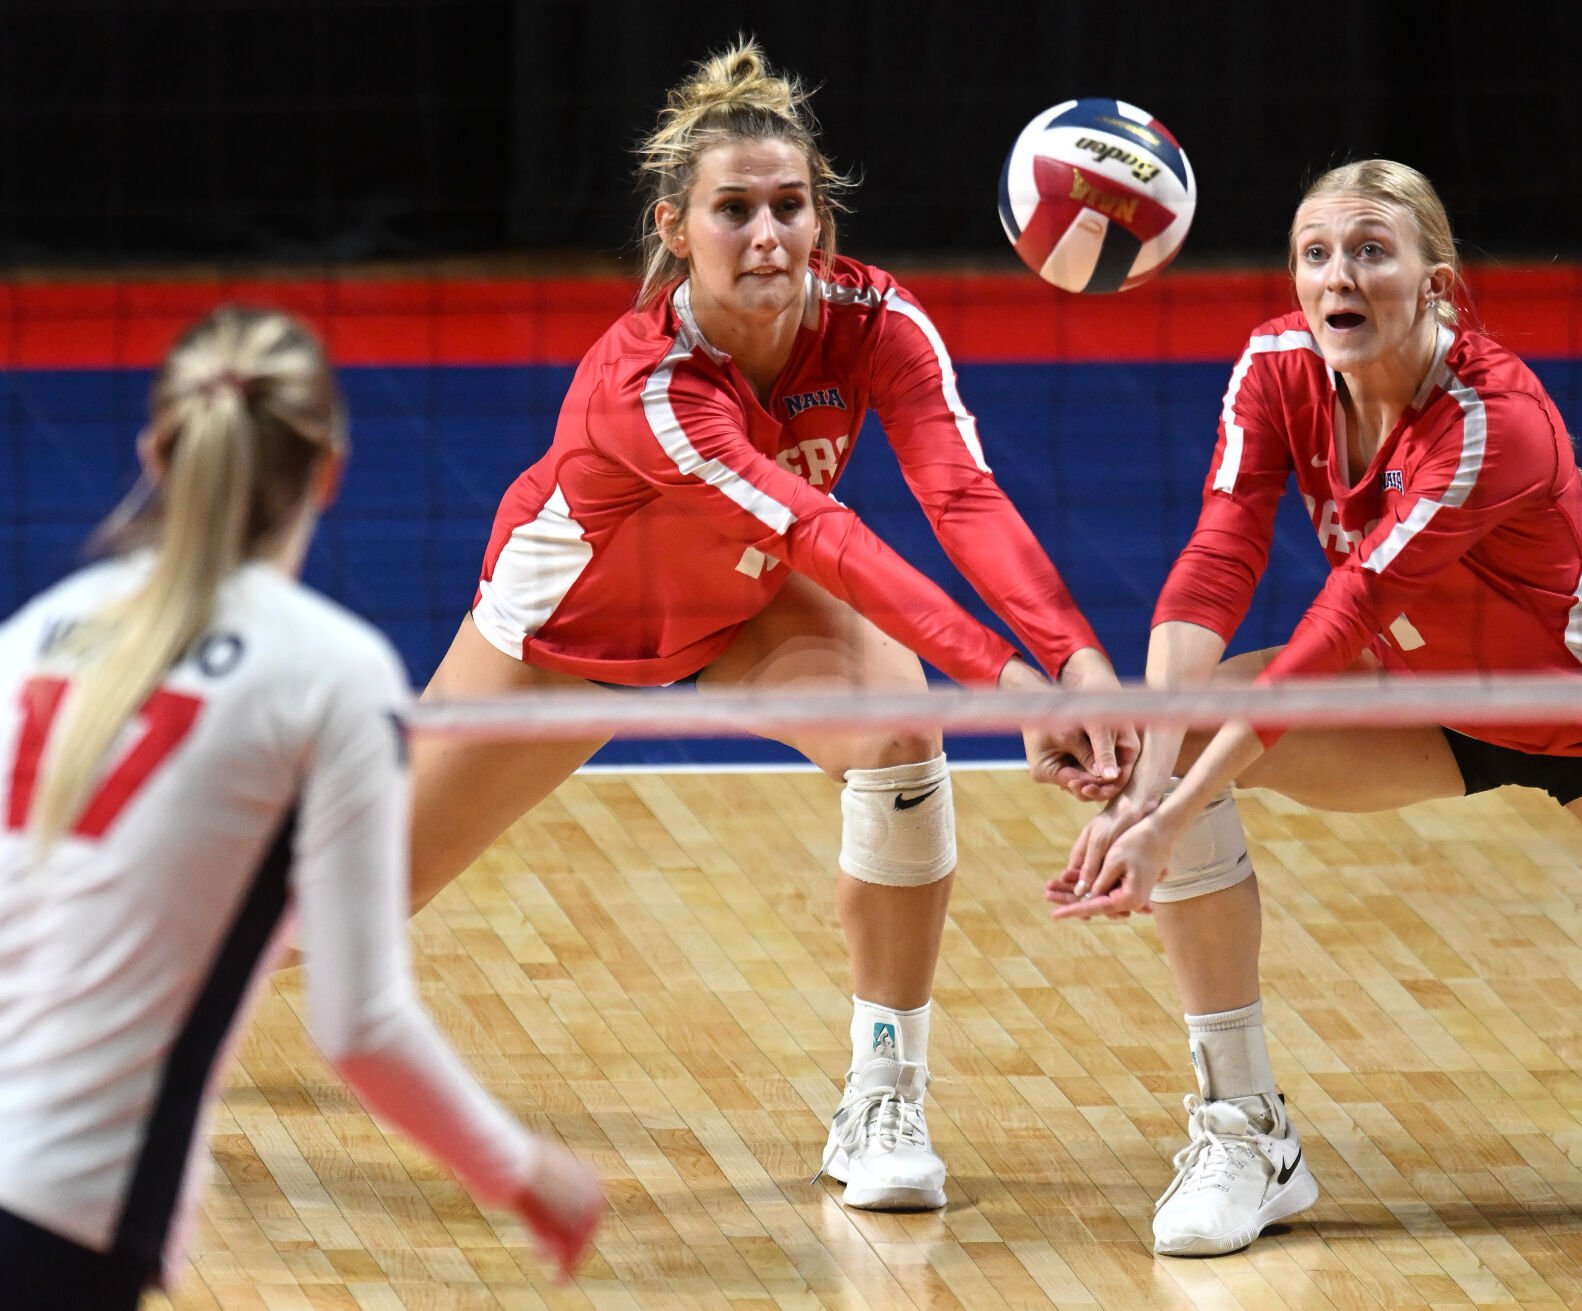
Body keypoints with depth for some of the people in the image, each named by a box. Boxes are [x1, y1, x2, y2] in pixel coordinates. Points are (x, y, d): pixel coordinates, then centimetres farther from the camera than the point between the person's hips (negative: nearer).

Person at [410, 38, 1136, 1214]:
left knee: (899, 736, -28)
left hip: (749, 602, 3)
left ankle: (883, 1111, -16)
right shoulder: (645, 381, -41)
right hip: (577, 609, -3)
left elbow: (967, 498, -41)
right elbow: (823, 536, -50)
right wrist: (1004, 677, -60)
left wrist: (1078, 654, -59)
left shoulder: (875, 322, -29)